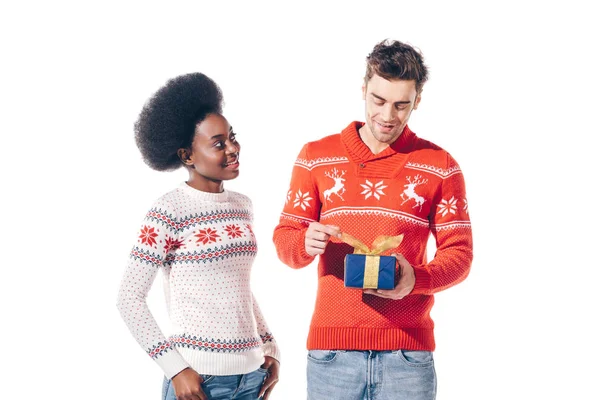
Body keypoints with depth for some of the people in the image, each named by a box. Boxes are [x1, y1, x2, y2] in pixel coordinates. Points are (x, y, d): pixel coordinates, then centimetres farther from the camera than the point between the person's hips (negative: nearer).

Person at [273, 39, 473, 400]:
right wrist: (306, 243, -15)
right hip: (331, 346, 1)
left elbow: (459, 252, 3)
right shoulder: (317, 157, 8)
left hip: (408, 349, 0)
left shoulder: (440, 167, 5)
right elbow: (284, 238, 8)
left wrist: (417, 279, -17)